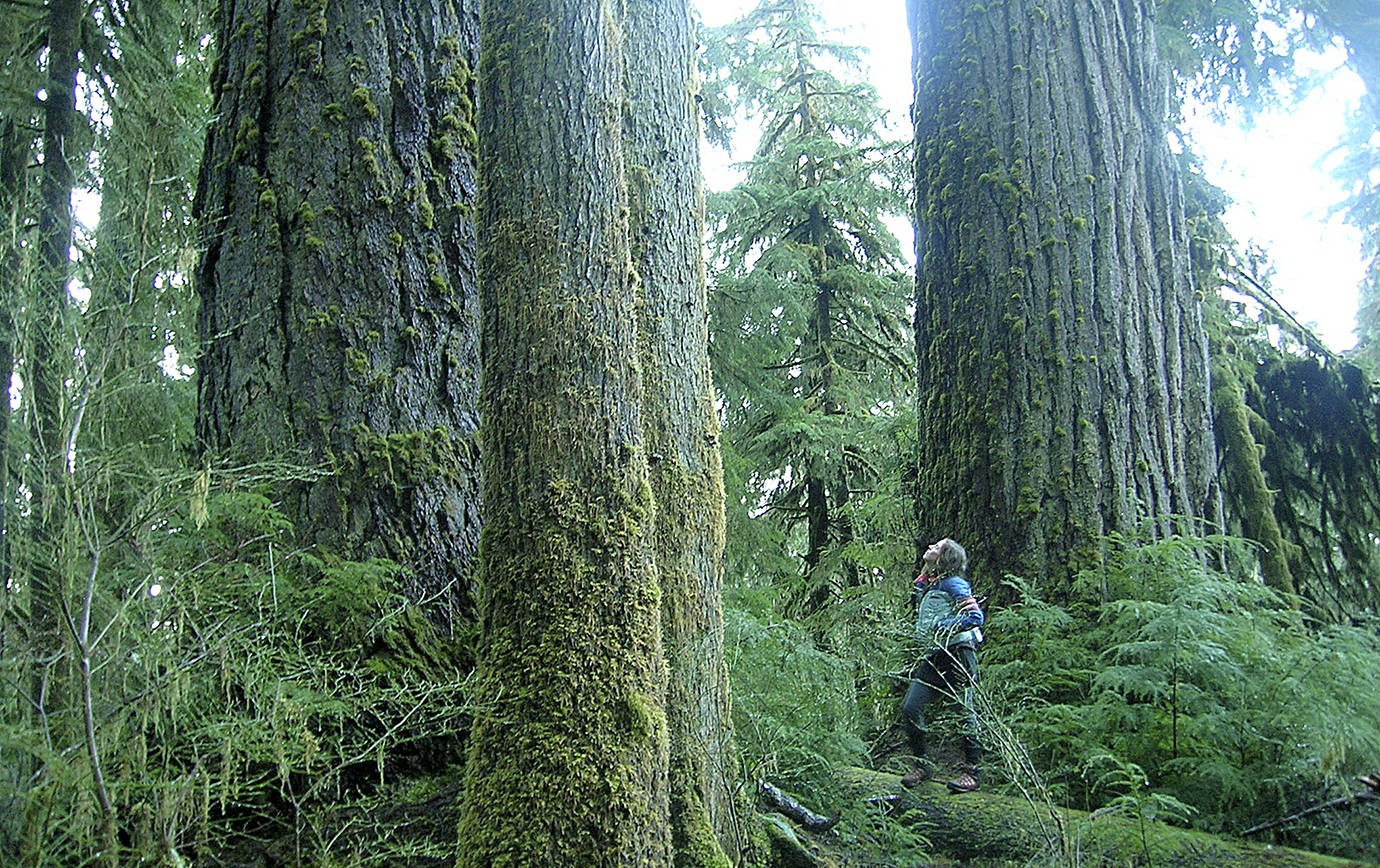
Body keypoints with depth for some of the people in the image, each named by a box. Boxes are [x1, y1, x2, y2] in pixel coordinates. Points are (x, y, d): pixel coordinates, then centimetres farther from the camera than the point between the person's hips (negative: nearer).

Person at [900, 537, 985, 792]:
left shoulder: (952, 585, -8)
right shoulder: (923, 585, 16)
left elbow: (976, 617, -18)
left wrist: (942, 627, -18)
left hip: (957, 654, -8)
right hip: (933, 658, 8)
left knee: (964, 713, -3)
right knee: (910, 708, -3)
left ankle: (971, 771, 8)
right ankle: (921, 764, 9)